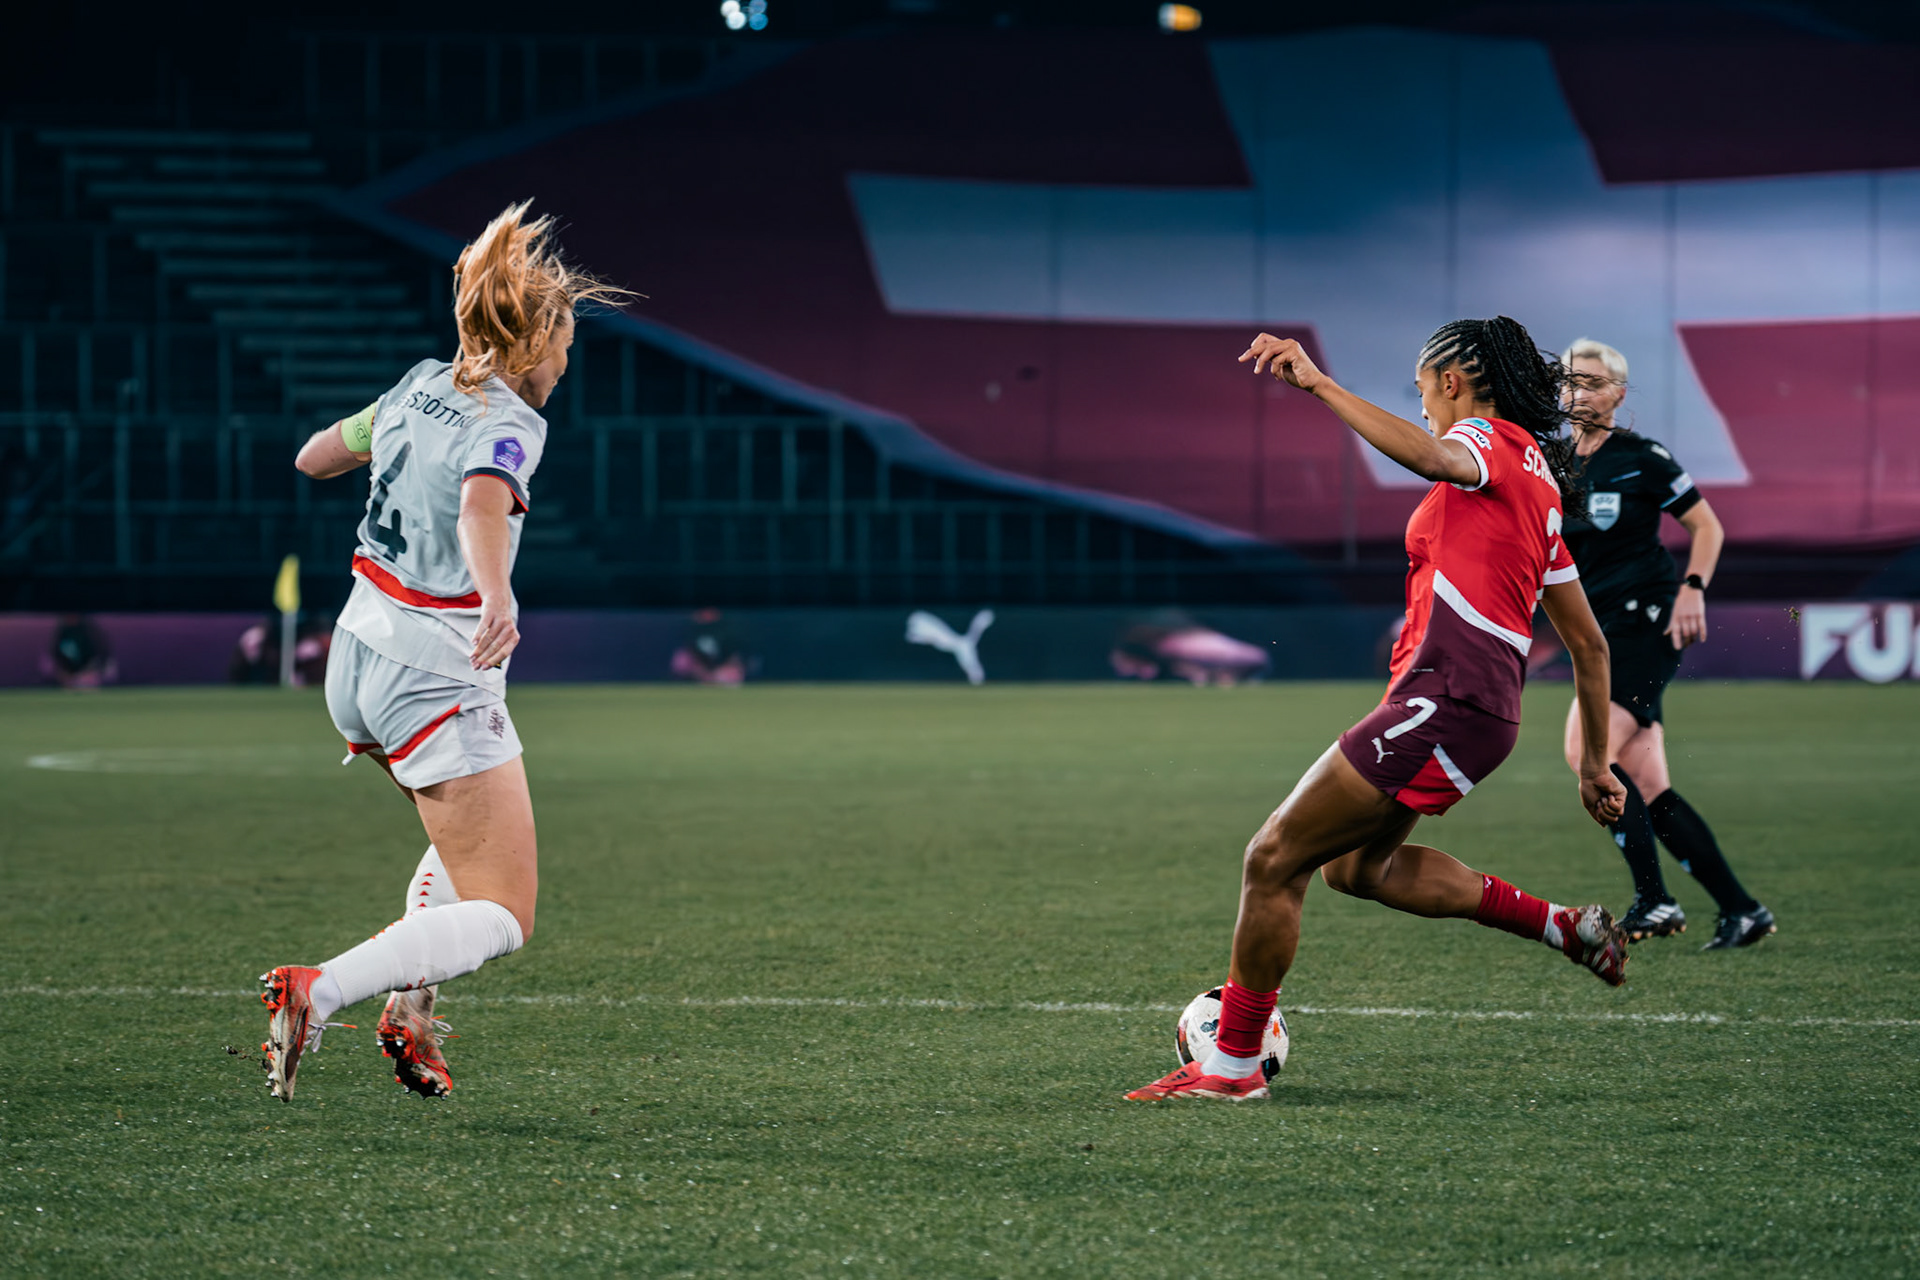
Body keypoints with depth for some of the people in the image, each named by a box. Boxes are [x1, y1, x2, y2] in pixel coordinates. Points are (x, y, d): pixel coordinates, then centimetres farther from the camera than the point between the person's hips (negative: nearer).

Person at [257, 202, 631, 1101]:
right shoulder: (509, 426, -16)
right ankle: (316, 995, -21)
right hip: (437, 686, -9)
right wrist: (495, 597, -57)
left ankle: (407, 1012, 17)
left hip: (357, 665, 9)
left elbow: (313, 458, 21)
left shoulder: (422, 387, 6)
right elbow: (481, 506, -39)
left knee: (471, 841, 32)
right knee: (501, 918, -3)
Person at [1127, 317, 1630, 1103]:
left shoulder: (1490, 440, -4)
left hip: (1444, 699, -10)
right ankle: (1562, 926, 19)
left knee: (1274, 859, -5)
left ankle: (1233, 1064, 3)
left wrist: (1320, 385, -35)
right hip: (1482, 709, 10)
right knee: (1353, 866, 23)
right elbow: (1588, 644, 24)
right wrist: (1594, 763, 29)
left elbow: (1431, 457, -32)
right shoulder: (1536, 482, 23)